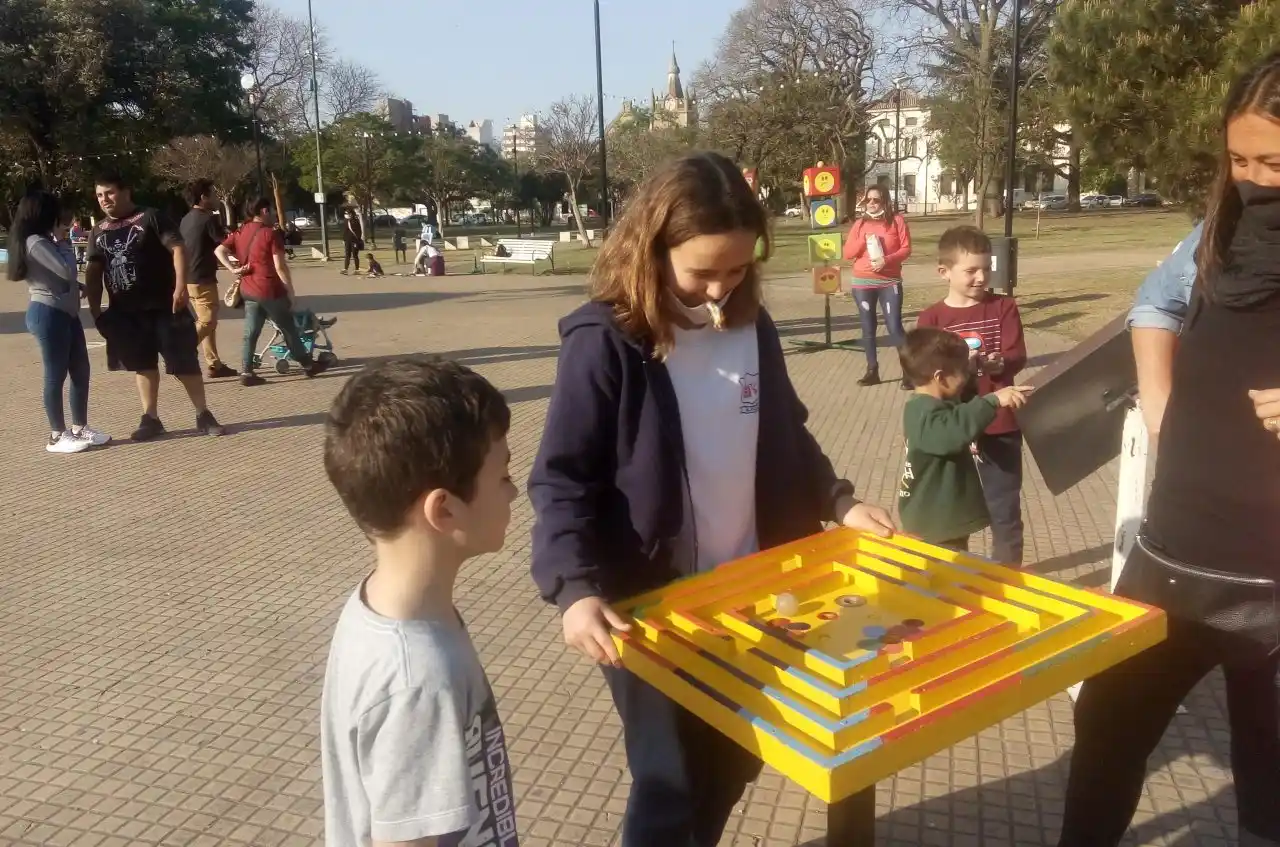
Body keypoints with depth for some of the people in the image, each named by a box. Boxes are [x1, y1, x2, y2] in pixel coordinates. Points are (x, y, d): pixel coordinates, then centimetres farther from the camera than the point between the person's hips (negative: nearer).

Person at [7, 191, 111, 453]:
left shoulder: (40, 242, 17)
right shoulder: (36, 243, -15)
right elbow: (67, 271, -20)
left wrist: (77, 286, 3)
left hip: (64, 313, 10)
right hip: (49, 315, -10)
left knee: (81, 371, 12)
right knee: (56, 376, -3)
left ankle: (80, 428, 20)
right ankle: (58, 436, 5)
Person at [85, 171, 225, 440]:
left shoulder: (150, 218, -5)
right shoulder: (99, 231, 11)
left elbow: (178, 248, -14)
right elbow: (94, 271, 13)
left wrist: (181, 286, -24)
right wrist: (95, 309, 6)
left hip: (163, 306, -6)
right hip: (125, 311, 6)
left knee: (184, 362, -2)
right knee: (142, 364, 12)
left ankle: (203, 415, 7)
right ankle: (150, 418, 20)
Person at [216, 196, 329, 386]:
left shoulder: (240, 233, 9)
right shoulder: (271, 233, -11)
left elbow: (219, 250, 2)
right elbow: (280, 267, -15)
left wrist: (233, 269, -3)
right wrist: (291, 292, -10)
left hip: (248, 290, 6)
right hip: (270, 290, -6)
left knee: (250, 333, 7)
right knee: (289, 330, 7)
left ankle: (246, 373, 2)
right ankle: (308, 365, 19)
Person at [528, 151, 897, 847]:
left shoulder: (752, 328, 1)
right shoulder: (605, 343, -17)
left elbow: (784, 443, 15)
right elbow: (562, 480, -17)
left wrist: (838, 502, 4)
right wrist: (575, 588, -29)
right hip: (651, 604, -5)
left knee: (732, 763, 21)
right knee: (672, 780, 9)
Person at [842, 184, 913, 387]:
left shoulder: (897, 220, 2)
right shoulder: (859, 224, 8)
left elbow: (906, 249, -4)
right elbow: (847, 253, 3)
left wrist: (887, 260, -19)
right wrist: (864, 240, -12)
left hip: (889, 282, -3)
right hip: (862, 283, 3)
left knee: (895, 327, -10)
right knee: (868, 328, 7)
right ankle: (872, 371, 15)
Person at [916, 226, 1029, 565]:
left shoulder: (1003, 307, 0)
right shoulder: (931, 318, -4)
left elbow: (1018, 357, -8)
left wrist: (997, 363, -28)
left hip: (1000, 425, 0)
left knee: (1004, 507, 10)